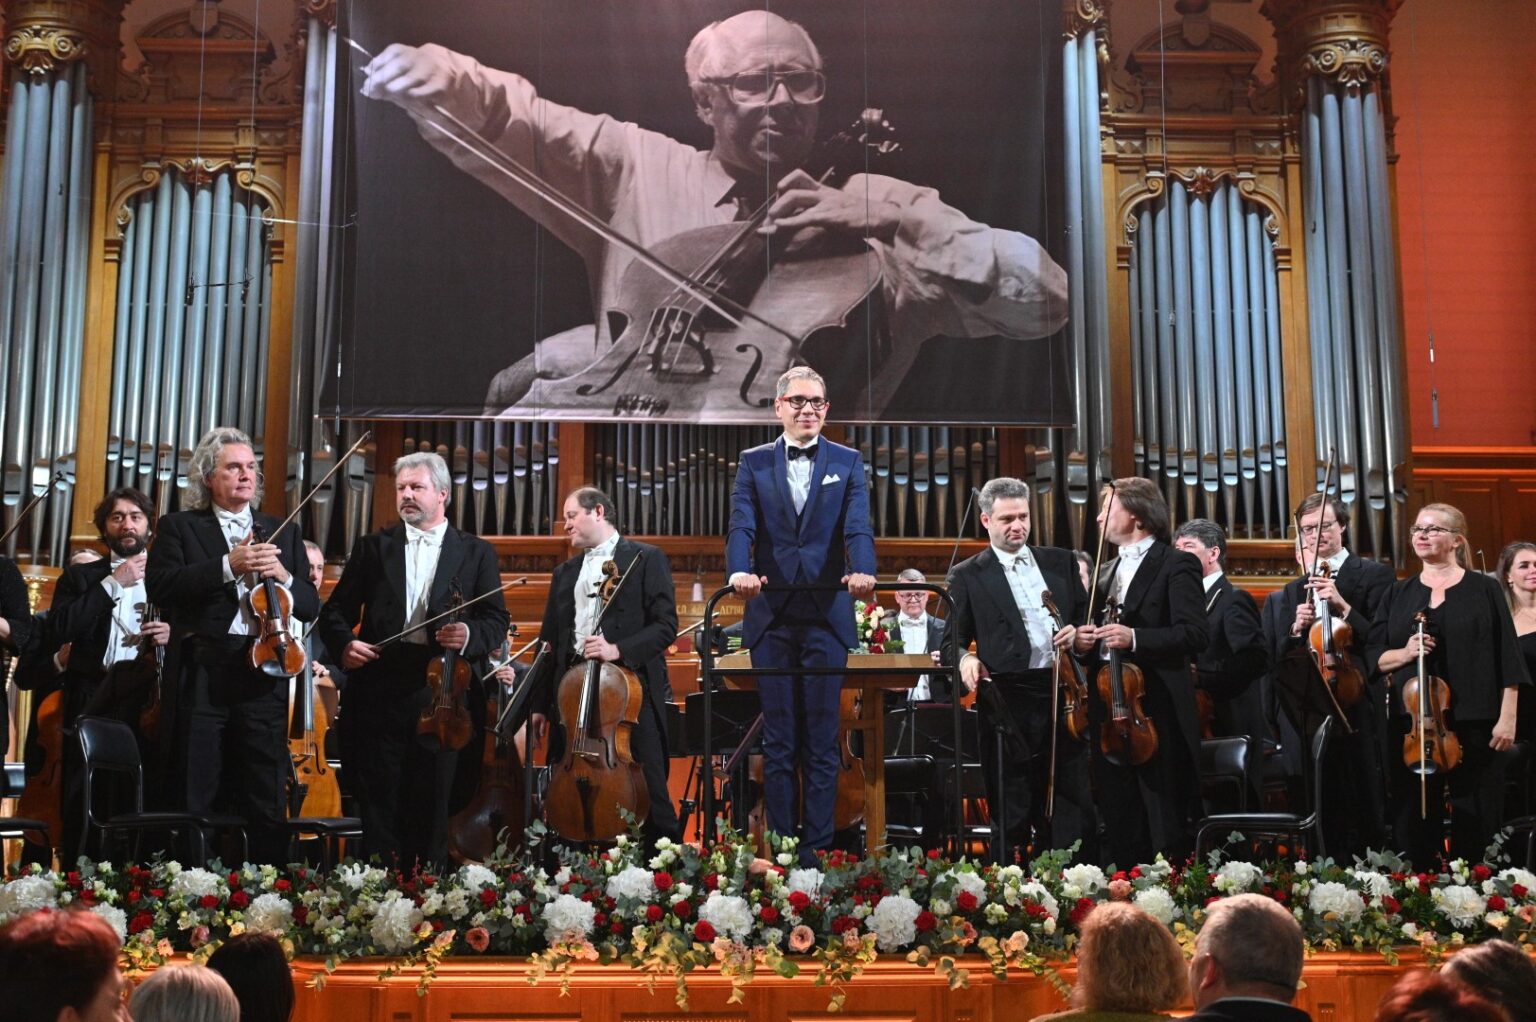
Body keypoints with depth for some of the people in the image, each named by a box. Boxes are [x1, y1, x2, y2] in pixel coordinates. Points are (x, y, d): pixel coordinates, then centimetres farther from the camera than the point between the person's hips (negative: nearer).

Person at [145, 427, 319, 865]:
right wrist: (227, 566, -18)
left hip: (263, 678, 2)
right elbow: (158, 587, -9)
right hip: (201, 678, -2)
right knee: (197, 802, 5)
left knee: (268, 808, 1)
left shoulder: (283, 533, 17)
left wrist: (283, 577, -9)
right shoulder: (179, 527, 8)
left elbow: (310, 607, 12)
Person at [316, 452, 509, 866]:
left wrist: (469, 634, -15)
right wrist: (344, 642, -10)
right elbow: (336, 611, 10)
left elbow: (496, 621, 6)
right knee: (378, 799, 2)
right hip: (380, 689, 1)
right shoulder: (372, 547, 13)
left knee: (434, 803, 1)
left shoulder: (476, 553, 11)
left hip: (442, 690, -1)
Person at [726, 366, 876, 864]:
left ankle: (818, 850, 7)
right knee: (778, 741, 6)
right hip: (771, 617, 1)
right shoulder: (754, 463, 9)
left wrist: (863, 571, -27)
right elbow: (741, 525, -5)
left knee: (822, 741, 2)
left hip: (827, 617, -1)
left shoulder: (847, 462, 8)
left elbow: (858, 527, -6)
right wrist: (739, 571, -27)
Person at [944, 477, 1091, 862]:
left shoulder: (1061, 562, 14)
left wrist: (1078, 633, -4)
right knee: (1012, 813, 2)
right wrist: (966, 659, -18)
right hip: (1008, 705, -3)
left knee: (1074, 806, 6)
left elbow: (1089, 617, 18)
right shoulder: (967, 576, 5)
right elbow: (953, 641, 3)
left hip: (1062, 697, 3)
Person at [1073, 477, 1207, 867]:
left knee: (1167, 830, -4)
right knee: (1119, 828, 11)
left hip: (1158, 713, -7)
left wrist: (1135, 638, -25)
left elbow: (1194, 634, -14)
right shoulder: (1107, 573, 21)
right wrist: (1084, 640, 4)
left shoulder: (1177, 565, -3)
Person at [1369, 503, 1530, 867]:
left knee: (1475, 822, 1)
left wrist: (1507, 718, -8)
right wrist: (1404, 653, -11)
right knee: (1414, 822, 3)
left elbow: (1507, 660, 0)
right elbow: (1375, 657, 10)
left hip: (1474, 725, -3)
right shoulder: (1398, 594, 12)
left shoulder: (1484, 589, 3)